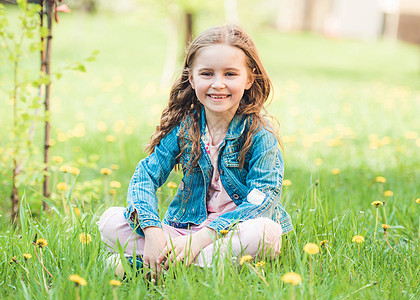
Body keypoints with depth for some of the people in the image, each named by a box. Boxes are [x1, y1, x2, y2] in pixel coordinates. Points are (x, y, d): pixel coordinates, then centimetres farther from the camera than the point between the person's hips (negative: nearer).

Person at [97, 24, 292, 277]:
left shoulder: (259, 133, -9)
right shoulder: (184, 128, 1)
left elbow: (262, 201, -19)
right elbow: (146, 176, -5)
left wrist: (201, 238, -28)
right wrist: (152, 232, -25)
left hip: (239, 230, -2)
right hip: (187, 226, 2)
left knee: (267, 232, -38)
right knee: (110, 221, -12)